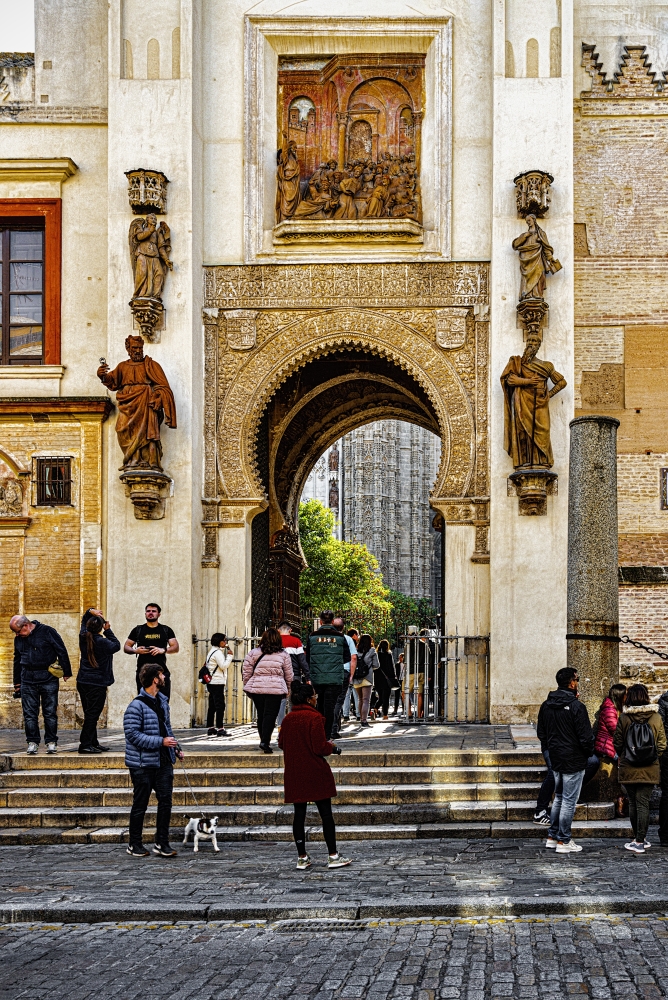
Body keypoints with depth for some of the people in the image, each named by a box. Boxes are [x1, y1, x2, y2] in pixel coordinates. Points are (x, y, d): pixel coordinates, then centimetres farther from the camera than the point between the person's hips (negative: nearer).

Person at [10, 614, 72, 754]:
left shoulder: (47, 632, -4)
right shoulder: (19, 639, 12)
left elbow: (62, 652, -2)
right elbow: (17, 661, 22)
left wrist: (66, 672, -4)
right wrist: (17, 683, 21)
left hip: (48, 678, -4)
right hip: (27, 678, 4)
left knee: (50, 712, -1)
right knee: (29, 713, 1)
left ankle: (51, 742, 6)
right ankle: (32, 742, 8)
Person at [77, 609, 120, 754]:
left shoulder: (83, 637, 2)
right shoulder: (102, 642, -17)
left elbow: (83, 622, 19)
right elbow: (116, 645, -1)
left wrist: (90, 612, 2)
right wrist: (108, 631, 2)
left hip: (82, 681, 8)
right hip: (97, 683, -7)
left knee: (90, 714, 14)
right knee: (92, 714, -5)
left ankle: (93, 743, 20)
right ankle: (85, 745, -8)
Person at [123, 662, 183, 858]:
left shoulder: (162, 701, 11)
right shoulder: (137, 706, -17)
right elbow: (133, 734, -22)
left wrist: (175, 748, 15)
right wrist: (161, 742, -23)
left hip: (163, 761, 7)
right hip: (143, 763, -7)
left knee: (166, 801, 5)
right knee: (140, 805, 4)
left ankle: (162, 843, 14)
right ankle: (134, 845, 18)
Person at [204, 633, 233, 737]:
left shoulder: (212, 651, 19)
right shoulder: (217, 652, -12)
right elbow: (224, 665, -18)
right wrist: (230, 655, -11)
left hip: (212, 683, 10)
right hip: (217, 683, -10)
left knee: (212, 706, 11)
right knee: (220, 705, -11)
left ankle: (210, 728, 15)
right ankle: (220, 728, -13)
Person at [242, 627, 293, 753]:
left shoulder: (253, 653, 4)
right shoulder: (284, 655, 5)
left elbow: (246, 673, 5)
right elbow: (289, 675, 10)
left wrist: (248, 687, 17)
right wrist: (287, 688, 24)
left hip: (256, 688, 2)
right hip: (276, 688, -2)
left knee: (261, 715, 14)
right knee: (270, 715, -3)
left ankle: (263, 740, 20)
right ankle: (265, 741, -16)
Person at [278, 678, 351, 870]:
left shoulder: (288, 719, 2)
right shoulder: (315, 718, -15)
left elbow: (282, 743, 11)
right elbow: (319, 748, -17)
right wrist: (332, 748, 1)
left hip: (294, 774, 5)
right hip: (315, 774, -5)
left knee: (299, 814, 9)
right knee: (326, 814, 4)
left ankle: (302, 857, 13)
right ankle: (333, 856, 7)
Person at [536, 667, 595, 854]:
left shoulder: (546, 705, 3)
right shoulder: (577, 707, -19)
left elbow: (541, 733, 12)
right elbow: (586, 737, -17)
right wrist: (589, 752, 1)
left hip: (555, 759, 7)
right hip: (573, 761, -7)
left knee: (559, 797, 20)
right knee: (569, 801, 1)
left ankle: (552, 836, 23)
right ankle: (563, 841, 6)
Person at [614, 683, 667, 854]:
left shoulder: (624, 718, -8)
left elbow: (617, 743, -1)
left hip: (628, 769, 0)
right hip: (649, 769, 0)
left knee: (633, 803, 12)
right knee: (643, 803, 2)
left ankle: (639, 839, 22)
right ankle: (640, 841, 0)